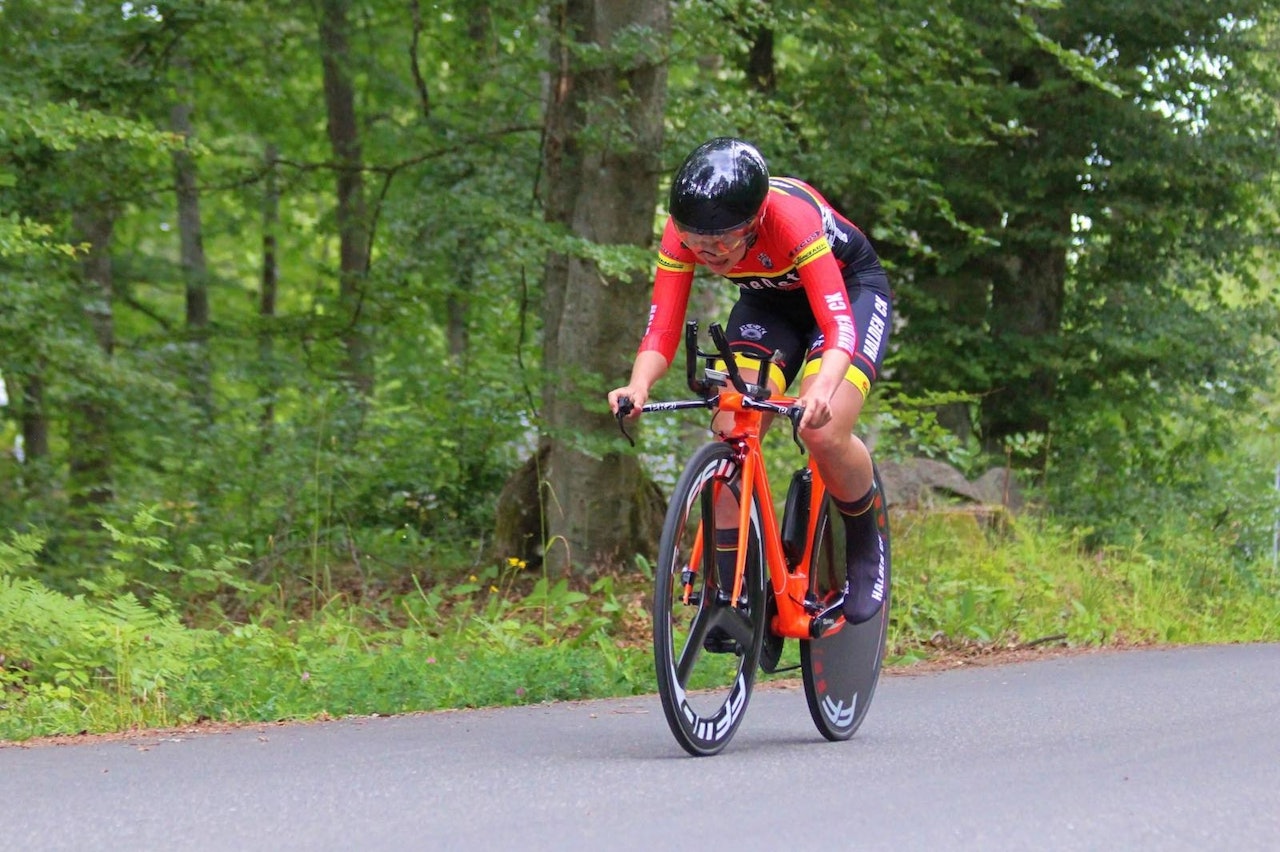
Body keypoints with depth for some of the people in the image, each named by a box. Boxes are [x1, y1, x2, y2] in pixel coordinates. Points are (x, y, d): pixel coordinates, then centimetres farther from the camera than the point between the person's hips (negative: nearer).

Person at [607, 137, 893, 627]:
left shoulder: (792, 218, -39)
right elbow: (662, 330, -26)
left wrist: (822, 391, -64)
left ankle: (865, 548, 2)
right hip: (769, 301, 4)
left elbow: (839, 326, -44)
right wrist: (638, 386, -48)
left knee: (823, 434, -27)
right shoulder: (682, 232, -26)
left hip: (849, 288, -4)